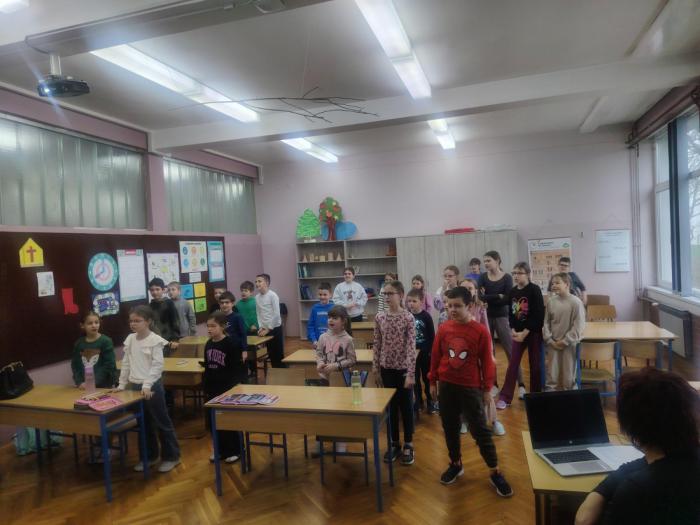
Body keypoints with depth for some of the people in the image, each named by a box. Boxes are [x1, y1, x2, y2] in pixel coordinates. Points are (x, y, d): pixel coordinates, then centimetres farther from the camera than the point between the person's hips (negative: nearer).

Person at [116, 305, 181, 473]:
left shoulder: (155, 340, -12)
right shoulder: (130, 339, 6)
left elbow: (157, 365, -16)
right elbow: (126, 363, 12)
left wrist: (147, 385, -22)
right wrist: (122, 384, 10)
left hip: (152, 386, -6)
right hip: (135, 386, 6)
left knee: (162, 422, 4)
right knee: (144, 424, 17)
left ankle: (171, 456, 16)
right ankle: (149, 456, 31)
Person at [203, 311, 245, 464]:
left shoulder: (231, 344, -16)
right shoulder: (208, 345, 4)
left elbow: (237, 369, -14)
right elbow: (207, 368, 11)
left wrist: (235, 388, -16)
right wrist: (206, 388, 10)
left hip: (228, 389, -6)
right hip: (213, 389, 6)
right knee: (212, 421, 12)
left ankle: (234, 451, 21)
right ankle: (220, 449, 30)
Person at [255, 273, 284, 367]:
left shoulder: (272, 295, -13)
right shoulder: (257, 297, 5)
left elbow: (276, 314, -16)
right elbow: (258, 314, 11)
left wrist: (268, 329, -14)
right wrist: (261, 327, -2)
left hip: (275, 328, -6)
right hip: (265, 329, 6)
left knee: (279, 354, 0)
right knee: (271, 354, 12)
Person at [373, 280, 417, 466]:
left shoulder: (408, 318, -11)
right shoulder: (379, 318, 0)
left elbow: (412, 347, -13)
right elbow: (377, 345, 5)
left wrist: (411, 373, -16)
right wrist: (376, 369, 5)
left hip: (403, 369, -3)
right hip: (387, 369, 4)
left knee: (406, 407, 9)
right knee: (391, 407, 13)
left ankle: (408, 445, 23)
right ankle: (394, 444, 28)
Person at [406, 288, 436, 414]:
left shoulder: (426, 316, -10)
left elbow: (432, 336, -8)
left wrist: (430, 351, -10)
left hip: (425, 353, -2)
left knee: (427, 377, 10)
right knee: (415, 378, 12)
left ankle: (430, 401, 24)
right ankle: (418, 401, 27)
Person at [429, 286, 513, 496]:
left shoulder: (480, 331, -12)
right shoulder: (443, 329, -4)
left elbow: (487, 361, -4)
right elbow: (435, 356, 5)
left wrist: (487, 388, -1)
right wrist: (433, 381, 9)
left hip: (471, 388, -3)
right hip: (447, 386, 3)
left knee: (480, 430, 3)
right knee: (450, 428, 14)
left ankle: (495, 473, 17)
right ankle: (455, 464, 33)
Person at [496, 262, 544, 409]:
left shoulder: (534, 290, -11)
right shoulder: (512, 292, 5)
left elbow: (539, 314, -16)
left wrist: (525, 332, -17)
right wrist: (513, 330, -5)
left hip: (533, 332, -4)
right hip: (518, 332, 4)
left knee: (535, 364, 6)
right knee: (512, 364, 2)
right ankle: (505, 397, 5)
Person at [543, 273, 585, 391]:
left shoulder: (576, 302, -13)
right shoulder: (551, 301, -2)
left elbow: (578, 325, -13)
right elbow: (546, 322, 4)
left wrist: (565, 341, -14)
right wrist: (549, 340, -5)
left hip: (569, 344, -3)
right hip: (553, 343, 3)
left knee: (568, 373, 9)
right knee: (552, 372, 10)